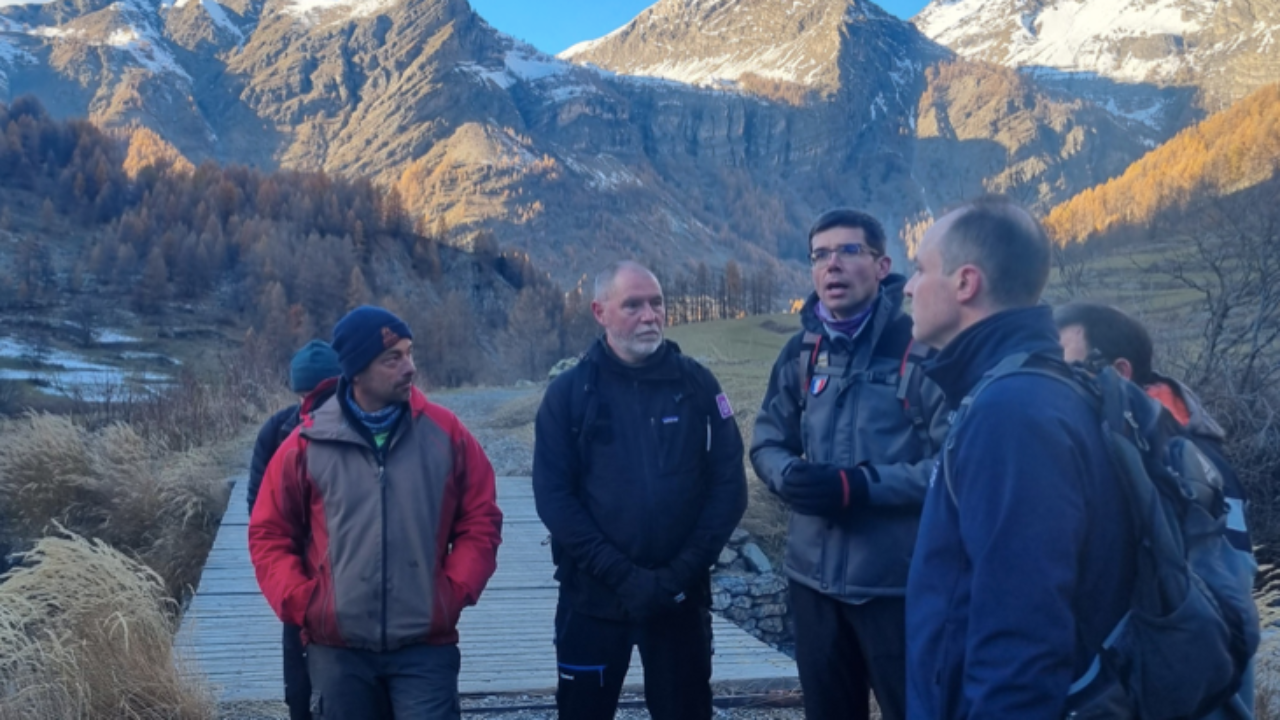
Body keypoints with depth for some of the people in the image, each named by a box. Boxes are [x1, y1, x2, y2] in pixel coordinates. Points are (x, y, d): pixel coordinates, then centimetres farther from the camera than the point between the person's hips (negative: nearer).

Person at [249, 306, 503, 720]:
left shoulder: (444, 433, -1)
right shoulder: (307, 444, -2)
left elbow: (480, 519, 5)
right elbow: (269, 534, 6)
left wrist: (456, 589, -5)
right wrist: (299, 602, -4)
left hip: (425, 645, 0)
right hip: (337, 648, 1)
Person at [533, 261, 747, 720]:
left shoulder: (697, 384, 1)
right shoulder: (568, 393, -1)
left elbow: (729, 484, -2)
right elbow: (553, 497, -7)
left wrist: (683, 571, -12)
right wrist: (622, 574, -15)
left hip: (680, 596, 1)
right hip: (593, 596, 0)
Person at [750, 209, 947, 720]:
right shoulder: (802, 351, 8)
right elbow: (768, 442, 14)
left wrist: (861, 486, -20)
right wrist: (790, 476, -8)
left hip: (898, 581, -5)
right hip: (815, 577, 6)